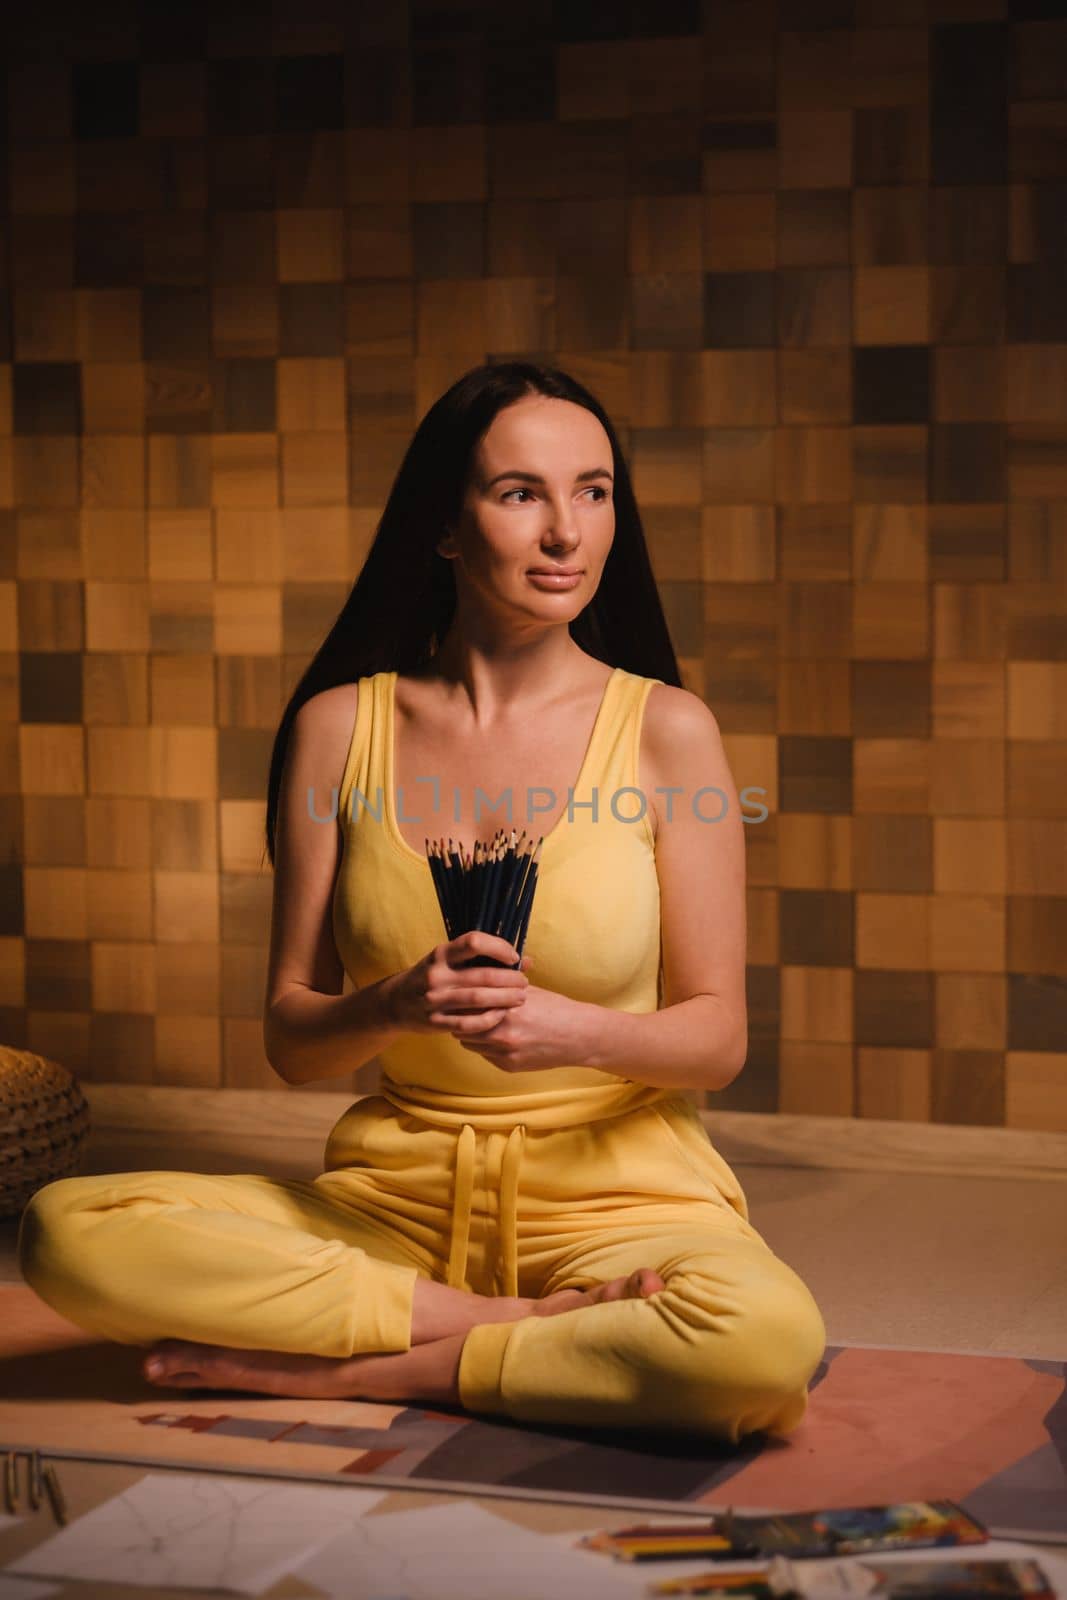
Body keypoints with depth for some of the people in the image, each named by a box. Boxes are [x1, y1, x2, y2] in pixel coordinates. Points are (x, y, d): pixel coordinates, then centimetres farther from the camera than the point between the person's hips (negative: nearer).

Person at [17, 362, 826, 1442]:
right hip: (396, 1190, 2)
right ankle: (523, 1326, -16)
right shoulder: (340, 728, 2)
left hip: (612, 1189, -2)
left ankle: (349, 1369, -16)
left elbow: (719, 1037, 0)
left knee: (767, 1337, -36)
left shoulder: (666, 729, -2)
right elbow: (289, 1039, 4)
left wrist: (577, 1030, -21)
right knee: (66, 1232, -20)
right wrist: (396, 1006, -18)